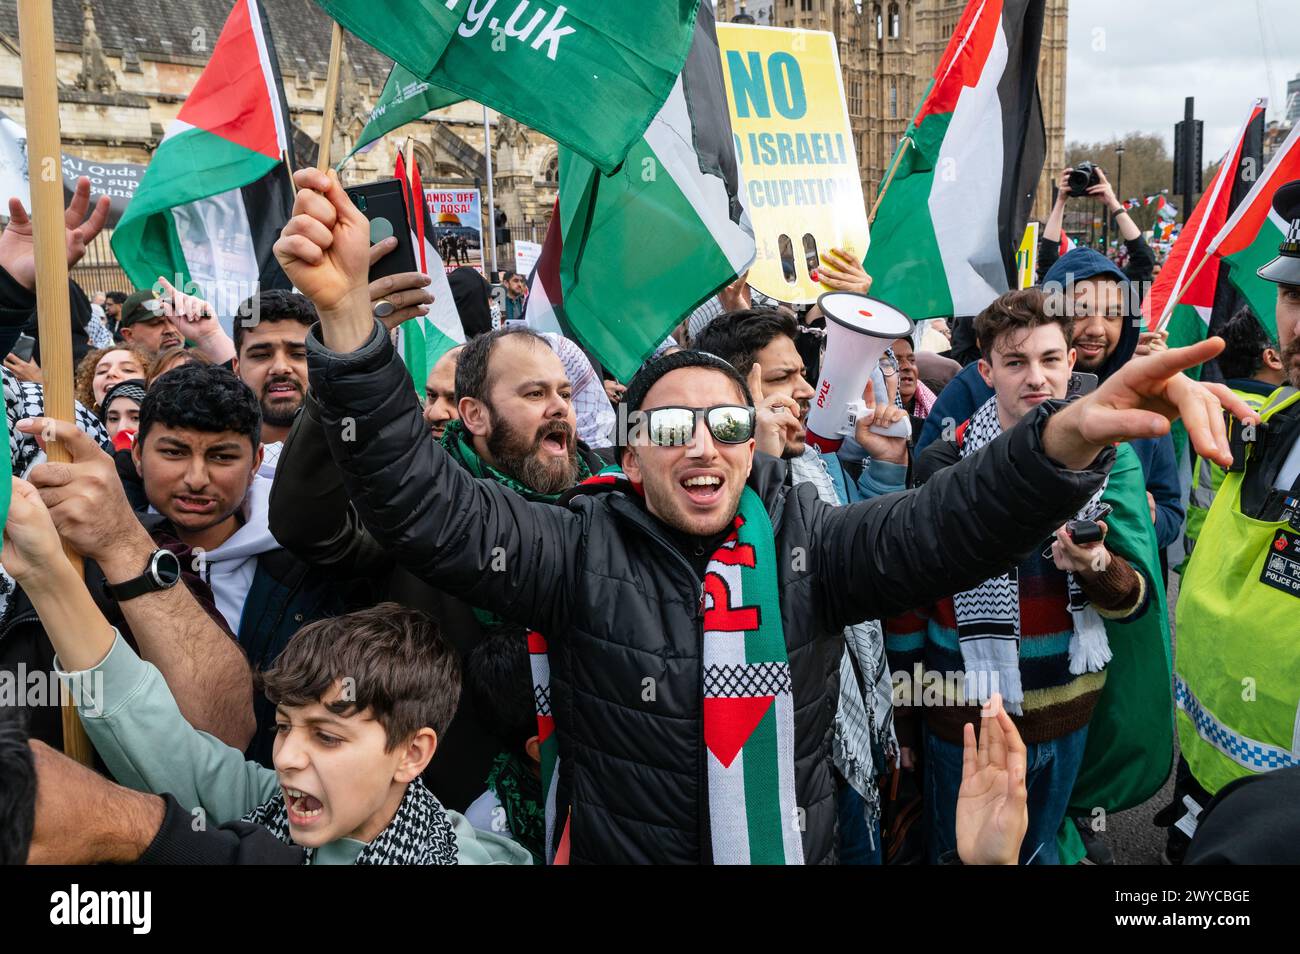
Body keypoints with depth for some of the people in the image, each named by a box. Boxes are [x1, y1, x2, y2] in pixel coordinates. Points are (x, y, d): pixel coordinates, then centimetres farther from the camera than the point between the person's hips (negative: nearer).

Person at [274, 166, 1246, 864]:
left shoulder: (806, 545, -8)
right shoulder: (582, 554, -12)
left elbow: (945, 526, -22)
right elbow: (425, 502, -22)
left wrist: (1069, 436, -43)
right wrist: (349, 312, -36)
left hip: (801, 845, 2)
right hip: (617, 846, -1)